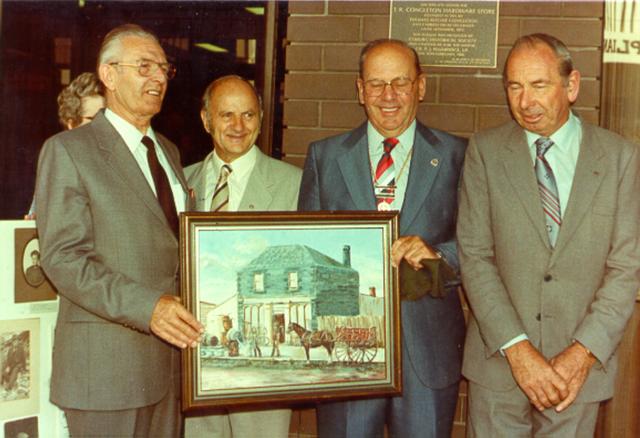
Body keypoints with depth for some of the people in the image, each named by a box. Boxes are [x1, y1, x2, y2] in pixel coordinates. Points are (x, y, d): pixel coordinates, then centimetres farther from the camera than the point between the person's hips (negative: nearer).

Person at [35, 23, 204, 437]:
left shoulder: (169, 151, 17)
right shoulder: (68, 150, -6)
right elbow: (62, 257, -14)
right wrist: (147, 307, -24)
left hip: (173, 354, 6)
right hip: (108, 364, -6)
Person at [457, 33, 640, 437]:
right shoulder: (486, 151, -1)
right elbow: (474, 255, -6)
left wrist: (585, 352, -13)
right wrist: (517, 348, -13)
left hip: (580, 363, 0)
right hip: (500, 359, 0)